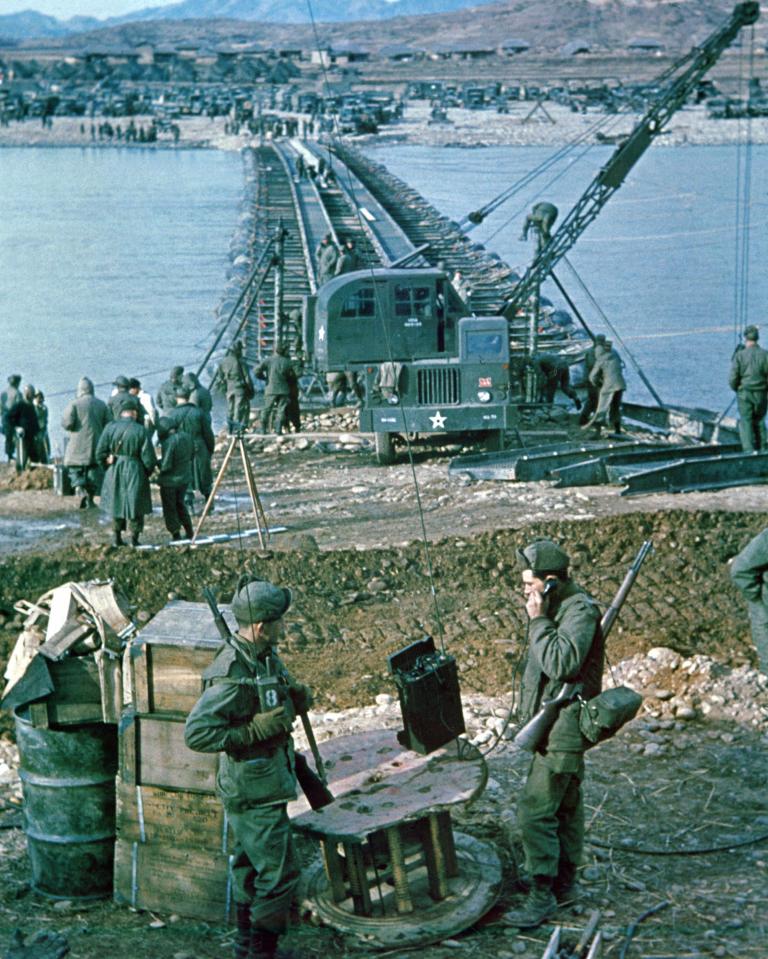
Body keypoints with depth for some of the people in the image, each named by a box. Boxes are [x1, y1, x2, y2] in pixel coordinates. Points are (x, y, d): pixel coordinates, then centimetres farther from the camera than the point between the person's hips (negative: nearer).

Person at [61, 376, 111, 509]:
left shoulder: (74, 404, -7)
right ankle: (90, 497, 9)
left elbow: (67, 423, -15)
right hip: (96, 445, 3)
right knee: (94, 469, 10)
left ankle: (80, 489, -18)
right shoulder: (102, 404, 4)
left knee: (74, 469, 6)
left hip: (78, 446, -3)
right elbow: (108, 424, 3)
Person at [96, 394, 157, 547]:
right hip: (135, 472, -3)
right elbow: (148, 458, -10)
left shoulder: (110, 427, -6)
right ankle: (134, 538, 12)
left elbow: (100, 453, -1)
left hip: (114, 472, 3)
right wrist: (147, 472, 10)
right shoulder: (140, 430, -12)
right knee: (135, 505, 11)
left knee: (116, 503, 19)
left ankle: (116, 537, 22)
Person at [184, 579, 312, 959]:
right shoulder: (232, 675, -28)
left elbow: (284, 702, 17)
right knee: (278, 874, -1)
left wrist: (299, 697, -4)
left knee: (250, 866, 21)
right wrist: (254, 731, -30)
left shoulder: (266, 656, 0)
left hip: (264, 779, 10)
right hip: (254, 789, -10)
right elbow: (196, 733, -30)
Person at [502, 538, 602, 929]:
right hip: (554, 724, 10)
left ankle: (542, 895, -5)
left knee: (535, 811, -10)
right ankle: (564, 881, 29)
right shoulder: (558, 608, 11)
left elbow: (561, 663, -31)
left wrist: (538, 620, -25)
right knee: (566, 805, 18)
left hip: (563, 728, -10)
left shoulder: (580, 611, -19)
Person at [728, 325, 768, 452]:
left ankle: (749, 450, -5)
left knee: (746, 422, 4)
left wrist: (736, 389, 11)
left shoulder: (739, 355, -9)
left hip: (745, 394, -2)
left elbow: (732, 379, -9)